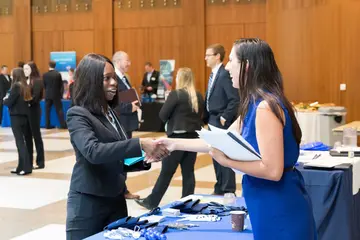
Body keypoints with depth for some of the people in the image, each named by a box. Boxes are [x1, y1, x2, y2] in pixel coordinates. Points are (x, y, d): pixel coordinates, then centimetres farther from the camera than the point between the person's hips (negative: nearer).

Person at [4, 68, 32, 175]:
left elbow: (9, 102, -13)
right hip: (24, 116, 7)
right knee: (22, 141, 12)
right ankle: (21, 167, 16)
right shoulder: (25, 86, 7)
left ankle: (27, 167, -8)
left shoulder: (16, 86, -13)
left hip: (16, 117, -7)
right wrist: (9, 99, 16)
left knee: (20, 142, -5)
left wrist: (5, 100, 8)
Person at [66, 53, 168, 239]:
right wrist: (139, 144, -36)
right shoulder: (78, 115, -12)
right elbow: (93, 151, -29)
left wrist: (145, 157, -3)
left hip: (116, 201, 7)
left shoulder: (110, 112, 10)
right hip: (88, 204, -7)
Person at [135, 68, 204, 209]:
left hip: (178, 137, -6)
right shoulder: (198, 96, 7)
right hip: (193, 136, 6)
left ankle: (152, 202, 10)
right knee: (188, 171, 9)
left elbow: (162, 115, -9)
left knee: (166, 172, 1)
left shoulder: (175, 94, -12)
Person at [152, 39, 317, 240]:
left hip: (279, 209, -9)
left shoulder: (265, 106, -22)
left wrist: (226, 161, -20)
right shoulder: (254, 105, 7)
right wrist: (176, 144, 18)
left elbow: (272, 170, -25)